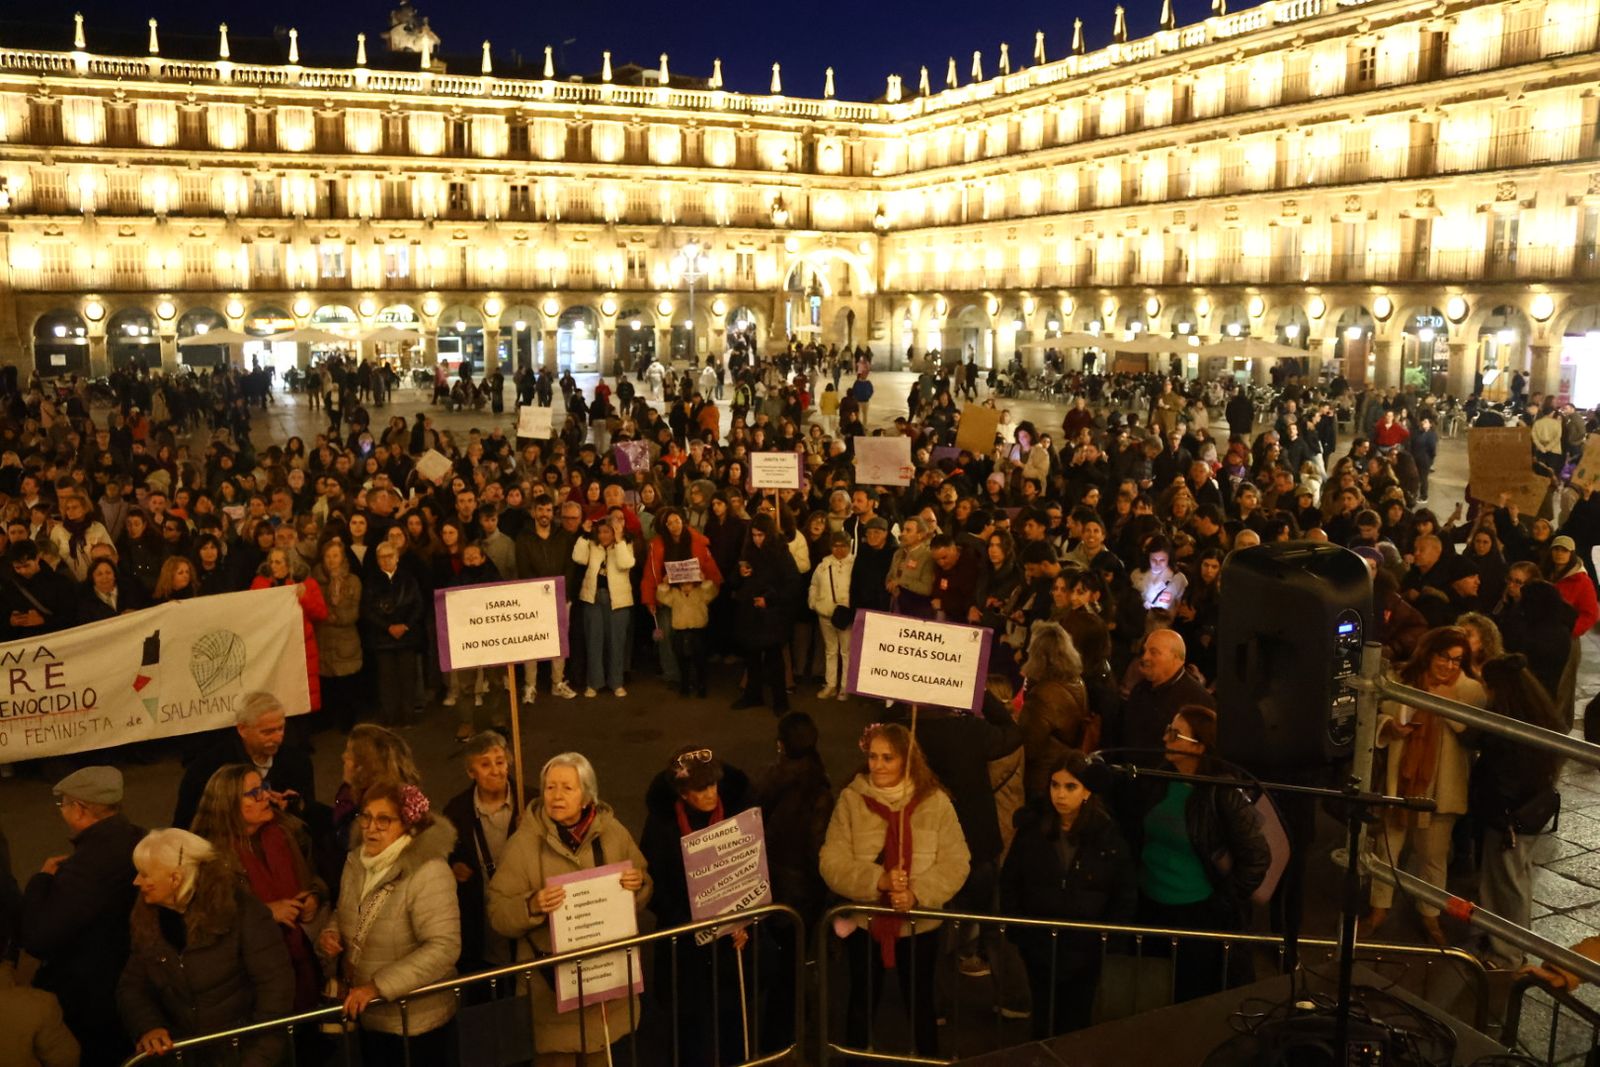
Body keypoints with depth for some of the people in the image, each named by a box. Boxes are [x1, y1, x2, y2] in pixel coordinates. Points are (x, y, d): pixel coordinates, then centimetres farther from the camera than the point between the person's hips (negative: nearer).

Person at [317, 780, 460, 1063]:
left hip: (416, 1022, -7)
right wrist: (330, 933, -4)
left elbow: (444, 948, -28)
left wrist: (379, 986, -29)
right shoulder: (356, 862, 2)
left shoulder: (428, 872, -22)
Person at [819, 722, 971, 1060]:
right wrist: (877, 880, -26)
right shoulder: (851, 799, -9)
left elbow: (955, 862, -9)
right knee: (862, 1001, 18)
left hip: (920, 923, 0)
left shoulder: (935, 801, -9)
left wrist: (917, 895, -23)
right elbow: (832, 863, -12)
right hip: (863, 920, 0)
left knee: (920, 1002, 18)